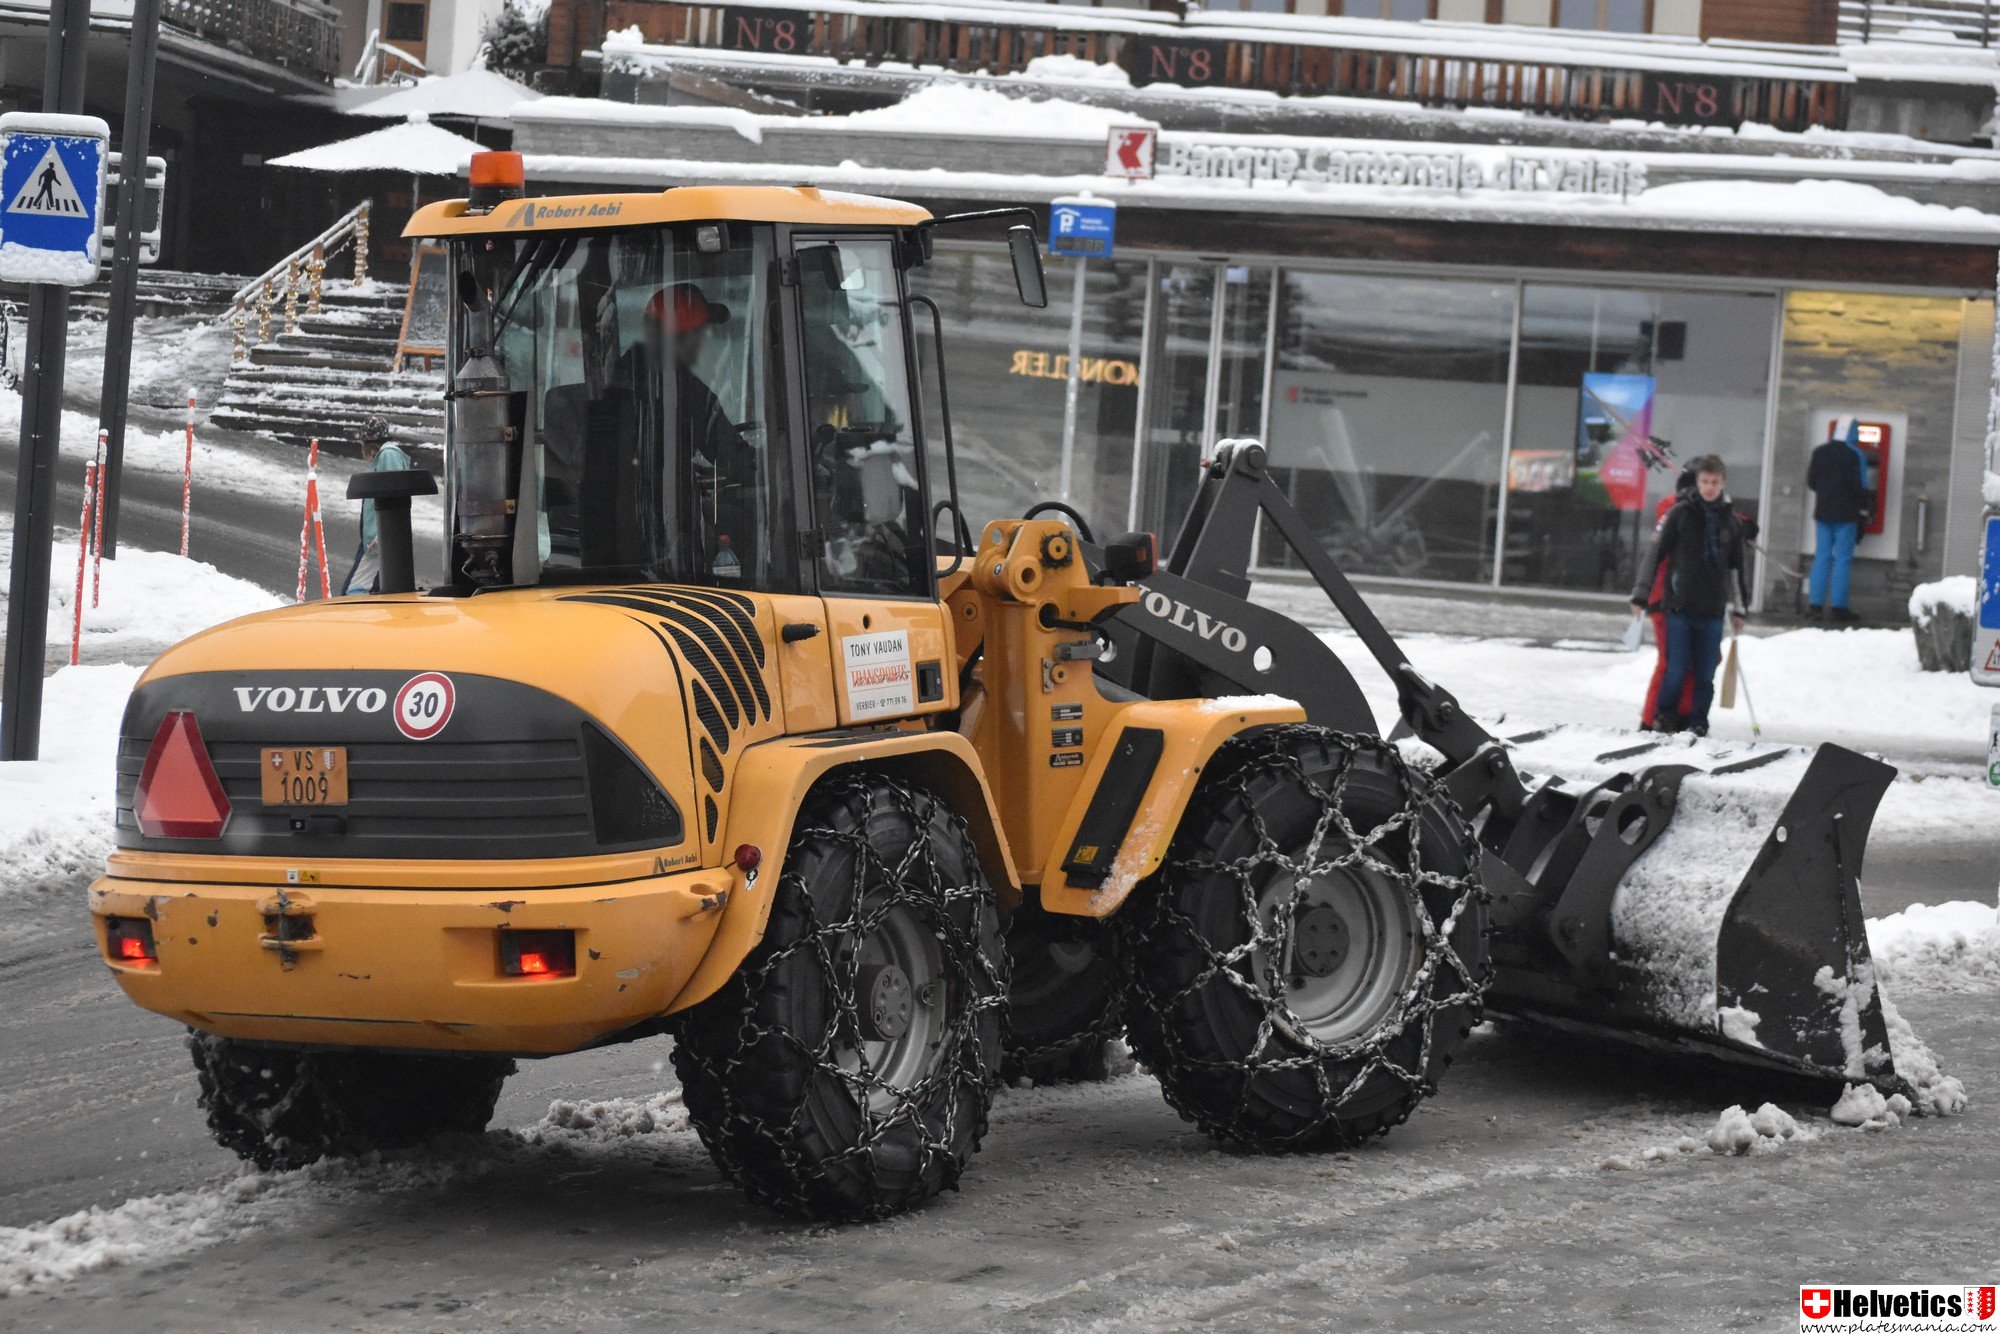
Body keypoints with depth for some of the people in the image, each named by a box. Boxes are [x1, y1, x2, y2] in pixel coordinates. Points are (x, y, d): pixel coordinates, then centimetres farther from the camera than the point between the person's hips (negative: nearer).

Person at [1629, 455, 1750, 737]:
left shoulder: (1731, 521, 9)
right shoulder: (1681, 513, 0)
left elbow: (1737, 566, 19)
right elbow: (1657, 553, 1)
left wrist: (1738, 608, 20)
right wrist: (1641, 595, -2)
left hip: (1712, 609, 2)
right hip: (1679, 605, -2)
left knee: (1705, 672, 2)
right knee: (1677, 668, -6)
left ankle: (1697, 721, 15)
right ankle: (1665, 715, 13)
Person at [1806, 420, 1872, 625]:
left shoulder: (1819, 452, 5)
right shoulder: (1855, 455, -11)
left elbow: (1811, 481, 10)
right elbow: (1859, 486, -12)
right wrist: (1865, 507, 2)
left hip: (1823, 512, 5)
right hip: (1846, 515, -5)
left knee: (1821, 558, 9)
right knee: (1842, 560, -1)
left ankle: (1814, 606, 6)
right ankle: (1837, 608, -2)